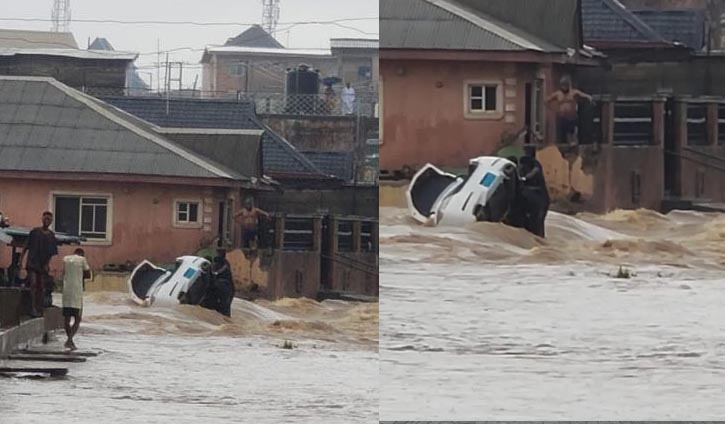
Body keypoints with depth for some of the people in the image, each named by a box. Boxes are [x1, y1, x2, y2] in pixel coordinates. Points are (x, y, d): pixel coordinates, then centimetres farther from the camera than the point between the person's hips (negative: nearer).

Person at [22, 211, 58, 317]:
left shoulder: (51, 236, 8)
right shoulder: (35, 232, 2)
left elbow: (52, 253, 9)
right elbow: (26, 247, 5)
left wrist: (47, 264, -4)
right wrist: (21, 259, 0)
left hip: (43, 265, 3)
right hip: (32, 263, -3)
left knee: (41, 287, 5)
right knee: (33, 284, -15)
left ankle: (39, 310, 11)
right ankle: (34, 309, -21)